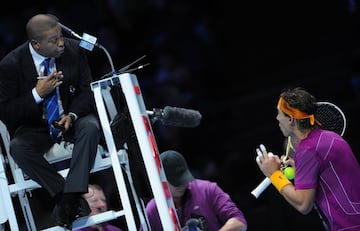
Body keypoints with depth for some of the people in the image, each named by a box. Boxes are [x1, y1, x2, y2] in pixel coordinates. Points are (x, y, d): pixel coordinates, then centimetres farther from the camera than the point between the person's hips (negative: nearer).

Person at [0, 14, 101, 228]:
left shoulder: (74, 50, -9)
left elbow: (87, 90, -2)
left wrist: (72, 115, -22)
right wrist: (37, 94, -24)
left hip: (72, 118, 1)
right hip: (36, 127, -1)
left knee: (90, 127, -33)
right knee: (18, 147, -32)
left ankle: (69, 197, -35)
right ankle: (69, 198, -30)